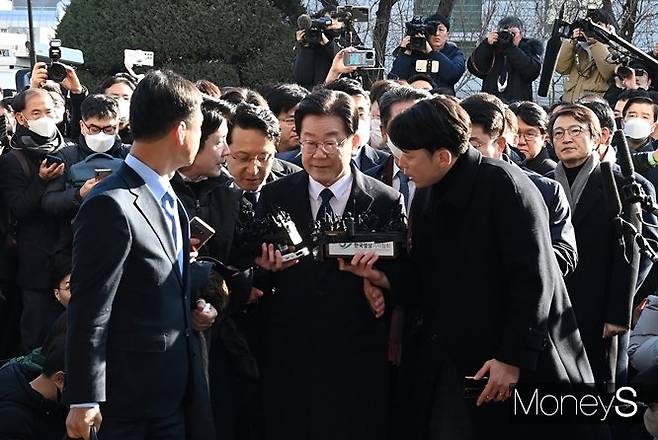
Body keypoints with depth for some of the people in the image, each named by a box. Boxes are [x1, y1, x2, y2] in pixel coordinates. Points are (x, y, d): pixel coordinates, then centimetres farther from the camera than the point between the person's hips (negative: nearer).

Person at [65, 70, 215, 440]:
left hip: (180, 391, 8)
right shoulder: (112, 205, -18)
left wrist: (193, 308, 4)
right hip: (135, 404, -8)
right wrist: (85, 402, -15)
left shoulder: (169, 198, 11)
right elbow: (89, 314, -17)